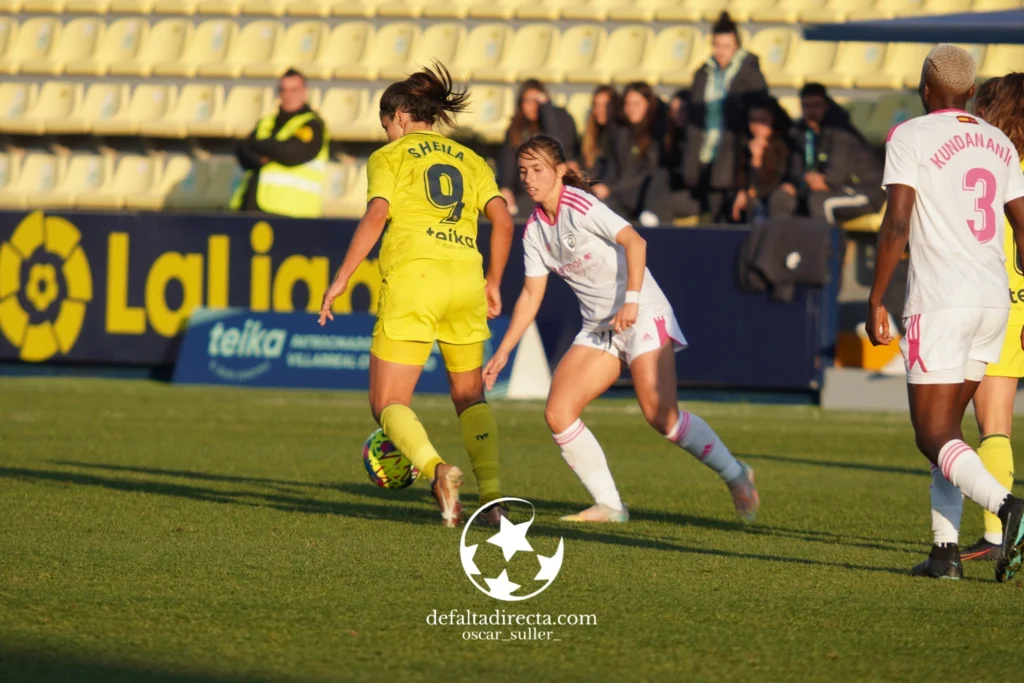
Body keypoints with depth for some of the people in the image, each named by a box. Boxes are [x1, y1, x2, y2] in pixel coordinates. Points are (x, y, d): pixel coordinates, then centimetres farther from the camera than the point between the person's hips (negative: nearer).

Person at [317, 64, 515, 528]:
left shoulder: (389, 157, 7)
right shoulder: (469, 159, 19)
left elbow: (376, 216, -8)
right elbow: (502, 221, 8)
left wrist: (341, 279, -7)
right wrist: (493, 282, 18)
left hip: (413, 278, -4)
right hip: (465, 279, 4)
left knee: (388, 404, -1)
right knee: (470, 398, 19)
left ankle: (436, 468, -29)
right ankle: (492, 496, 4)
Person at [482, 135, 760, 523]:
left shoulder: (580, 207, -14)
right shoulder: (534, 230, 8)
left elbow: (634, 241, -24)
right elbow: (531, 295, 12)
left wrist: (632, 299, -32)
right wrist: (503, 352, 8)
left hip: (644, 316, -8)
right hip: (598, 329, 8)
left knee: (660, 415, -19)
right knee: (558, 413, -9)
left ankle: (736, 477, 1)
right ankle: (609, 506, -3)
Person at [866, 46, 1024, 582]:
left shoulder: (911, 137, -4)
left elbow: (896, 225, -11)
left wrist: (875, 301, -5)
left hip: (940, 300, -6)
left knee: (934, 436, -5)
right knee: (946, 426, 16)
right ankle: (945, 548, 7)